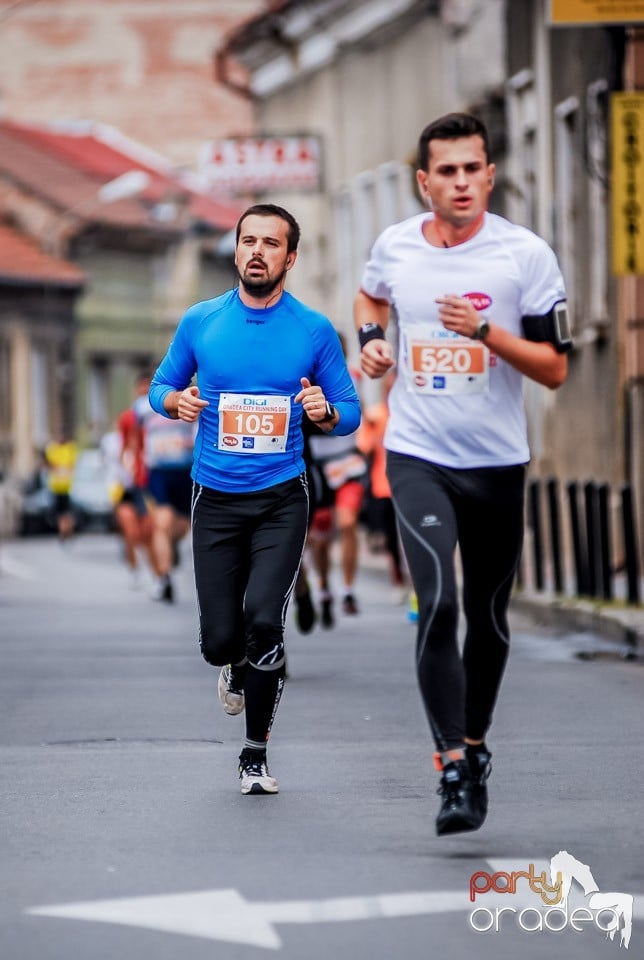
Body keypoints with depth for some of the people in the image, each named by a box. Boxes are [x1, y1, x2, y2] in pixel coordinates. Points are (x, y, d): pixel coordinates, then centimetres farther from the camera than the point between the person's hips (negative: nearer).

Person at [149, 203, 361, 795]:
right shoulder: (200, 322, 3)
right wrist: (175, 401, -9)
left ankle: (256, 755, -1)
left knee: (264, 622, -18)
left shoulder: (315, 331, 0)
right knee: (219, 640, -1)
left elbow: (351, 412, 7)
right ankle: (239, 669, 40)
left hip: (281, 500, -1)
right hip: (216, 501, 1)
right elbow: (163, 385, 14)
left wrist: (326, 412, -16)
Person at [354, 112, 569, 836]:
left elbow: (554, 369, -8)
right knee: (437, 604, -17)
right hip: (417, 457, 0)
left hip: (496, 462, 0)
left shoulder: (526, 255, -7)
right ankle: (453, 773, -18)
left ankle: (474, 743, 34)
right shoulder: (393, 246, 2)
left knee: (487, 616, 11)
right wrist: (369, 338, 6)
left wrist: (484, 330, -21)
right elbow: (370, 295, 27)